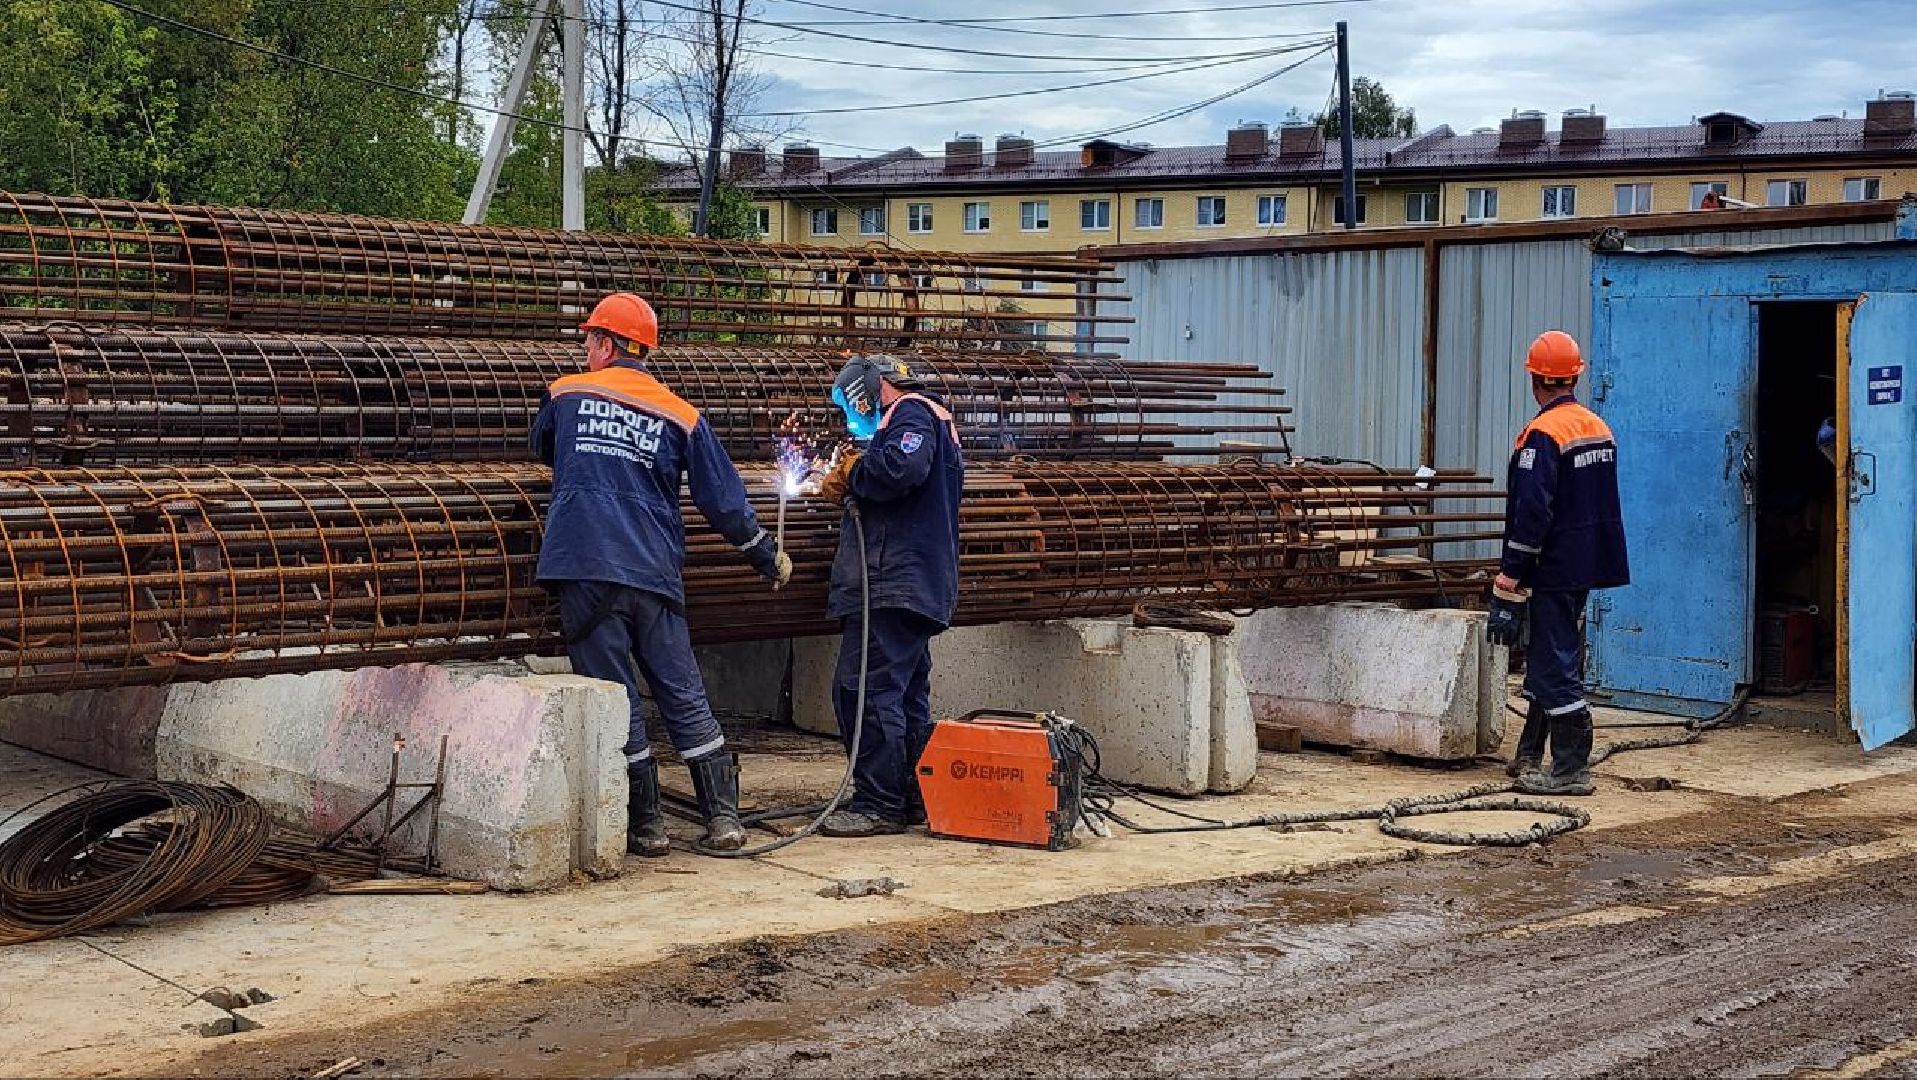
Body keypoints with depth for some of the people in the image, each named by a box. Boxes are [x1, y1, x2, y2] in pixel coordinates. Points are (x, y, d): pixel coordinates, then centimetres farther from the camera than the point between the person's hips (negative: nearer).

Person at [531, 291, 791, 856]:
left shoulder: (566, 395, 7)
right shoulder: (680, 416, 7)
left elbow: (543, 449, 29)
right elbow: (723, 500, 7)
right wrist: (767, 555, 20)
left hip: (584, 571, -1)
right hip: (654, 576, 2)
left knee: (615, 699, 4)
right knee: (684, 697, 9)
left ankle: (645, 824, 8)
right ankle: (723, 817, 8)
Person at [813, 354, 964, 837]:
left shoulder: (910, 412, -4)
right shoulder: (931, 419, 28)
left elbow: (902, 469, -25)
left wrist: (855, 472, -8)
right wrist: (847, 489, 12)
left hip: (895, 582, -11)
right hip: (917, 588, 11)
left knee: (863, 689, -12)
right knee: (907, 697, 14)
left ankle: (878, 804, -12)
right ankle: (915, 798, 18)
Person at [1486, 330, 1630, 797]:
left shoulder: (1543, 434, -16)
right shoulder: (1599, 427, 11)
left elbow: (1531, 515, -22)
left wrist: (1507, 587, -19)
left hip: (1555, 569, -9)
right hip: (1589, 563, 9)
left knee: (1556, 667, -4)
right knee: (1550, 658, 18)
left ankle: (1572, 770, -2)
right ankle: (1531, 756, 28)